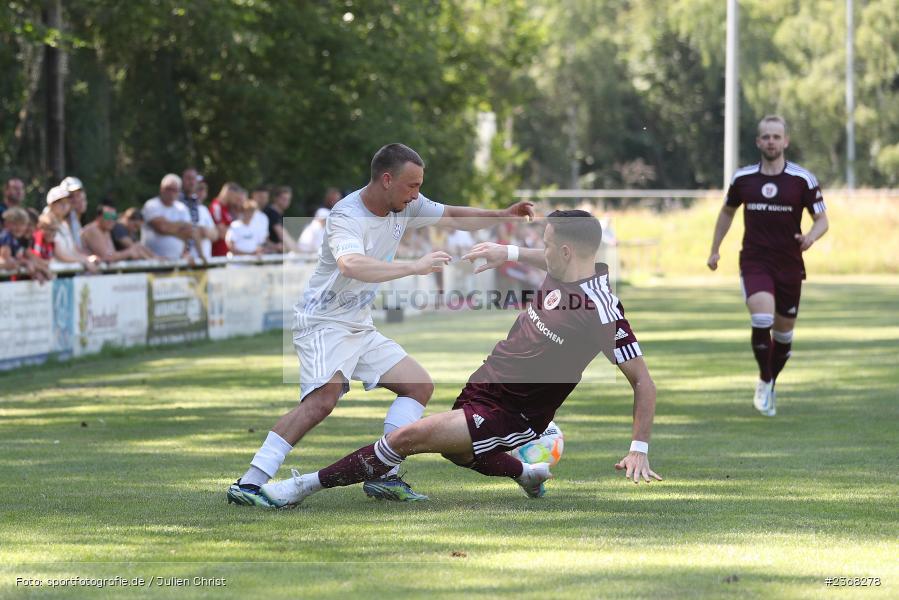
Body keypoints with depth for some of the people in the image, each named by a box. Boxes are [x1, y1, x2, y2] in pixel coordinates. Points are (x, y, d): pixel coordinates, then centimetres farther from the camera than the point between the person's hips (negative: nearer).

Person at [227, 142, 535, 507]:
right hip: (323, 323, -9)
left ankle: (383, 477, 1)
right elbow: (352, 265, -43)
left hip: (360, 328, 9)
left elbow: (455, 218, 16)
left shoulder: (406, 206, 1)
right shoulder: (346, 216, -24)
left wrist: (502, 215, 3)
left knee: (420, 386, 5)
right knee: (323, 399, -29)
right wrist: (414, 268, -46)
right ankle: (248, 484, -30)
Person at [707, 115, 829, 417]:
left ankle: (769, 388, 33)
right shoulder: (743, 178, 1)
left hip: (789, 265, 1)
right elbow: (727, 211, 19)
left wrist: (811, 236, -22)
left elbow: (822, 220, 0)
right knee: (762, 319, -23)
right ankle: (764, 381, -2)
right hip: (754, 263, -1)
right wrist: (715, 250, 17)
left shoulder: (803, 179, -5)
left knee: (784, 333, 9)